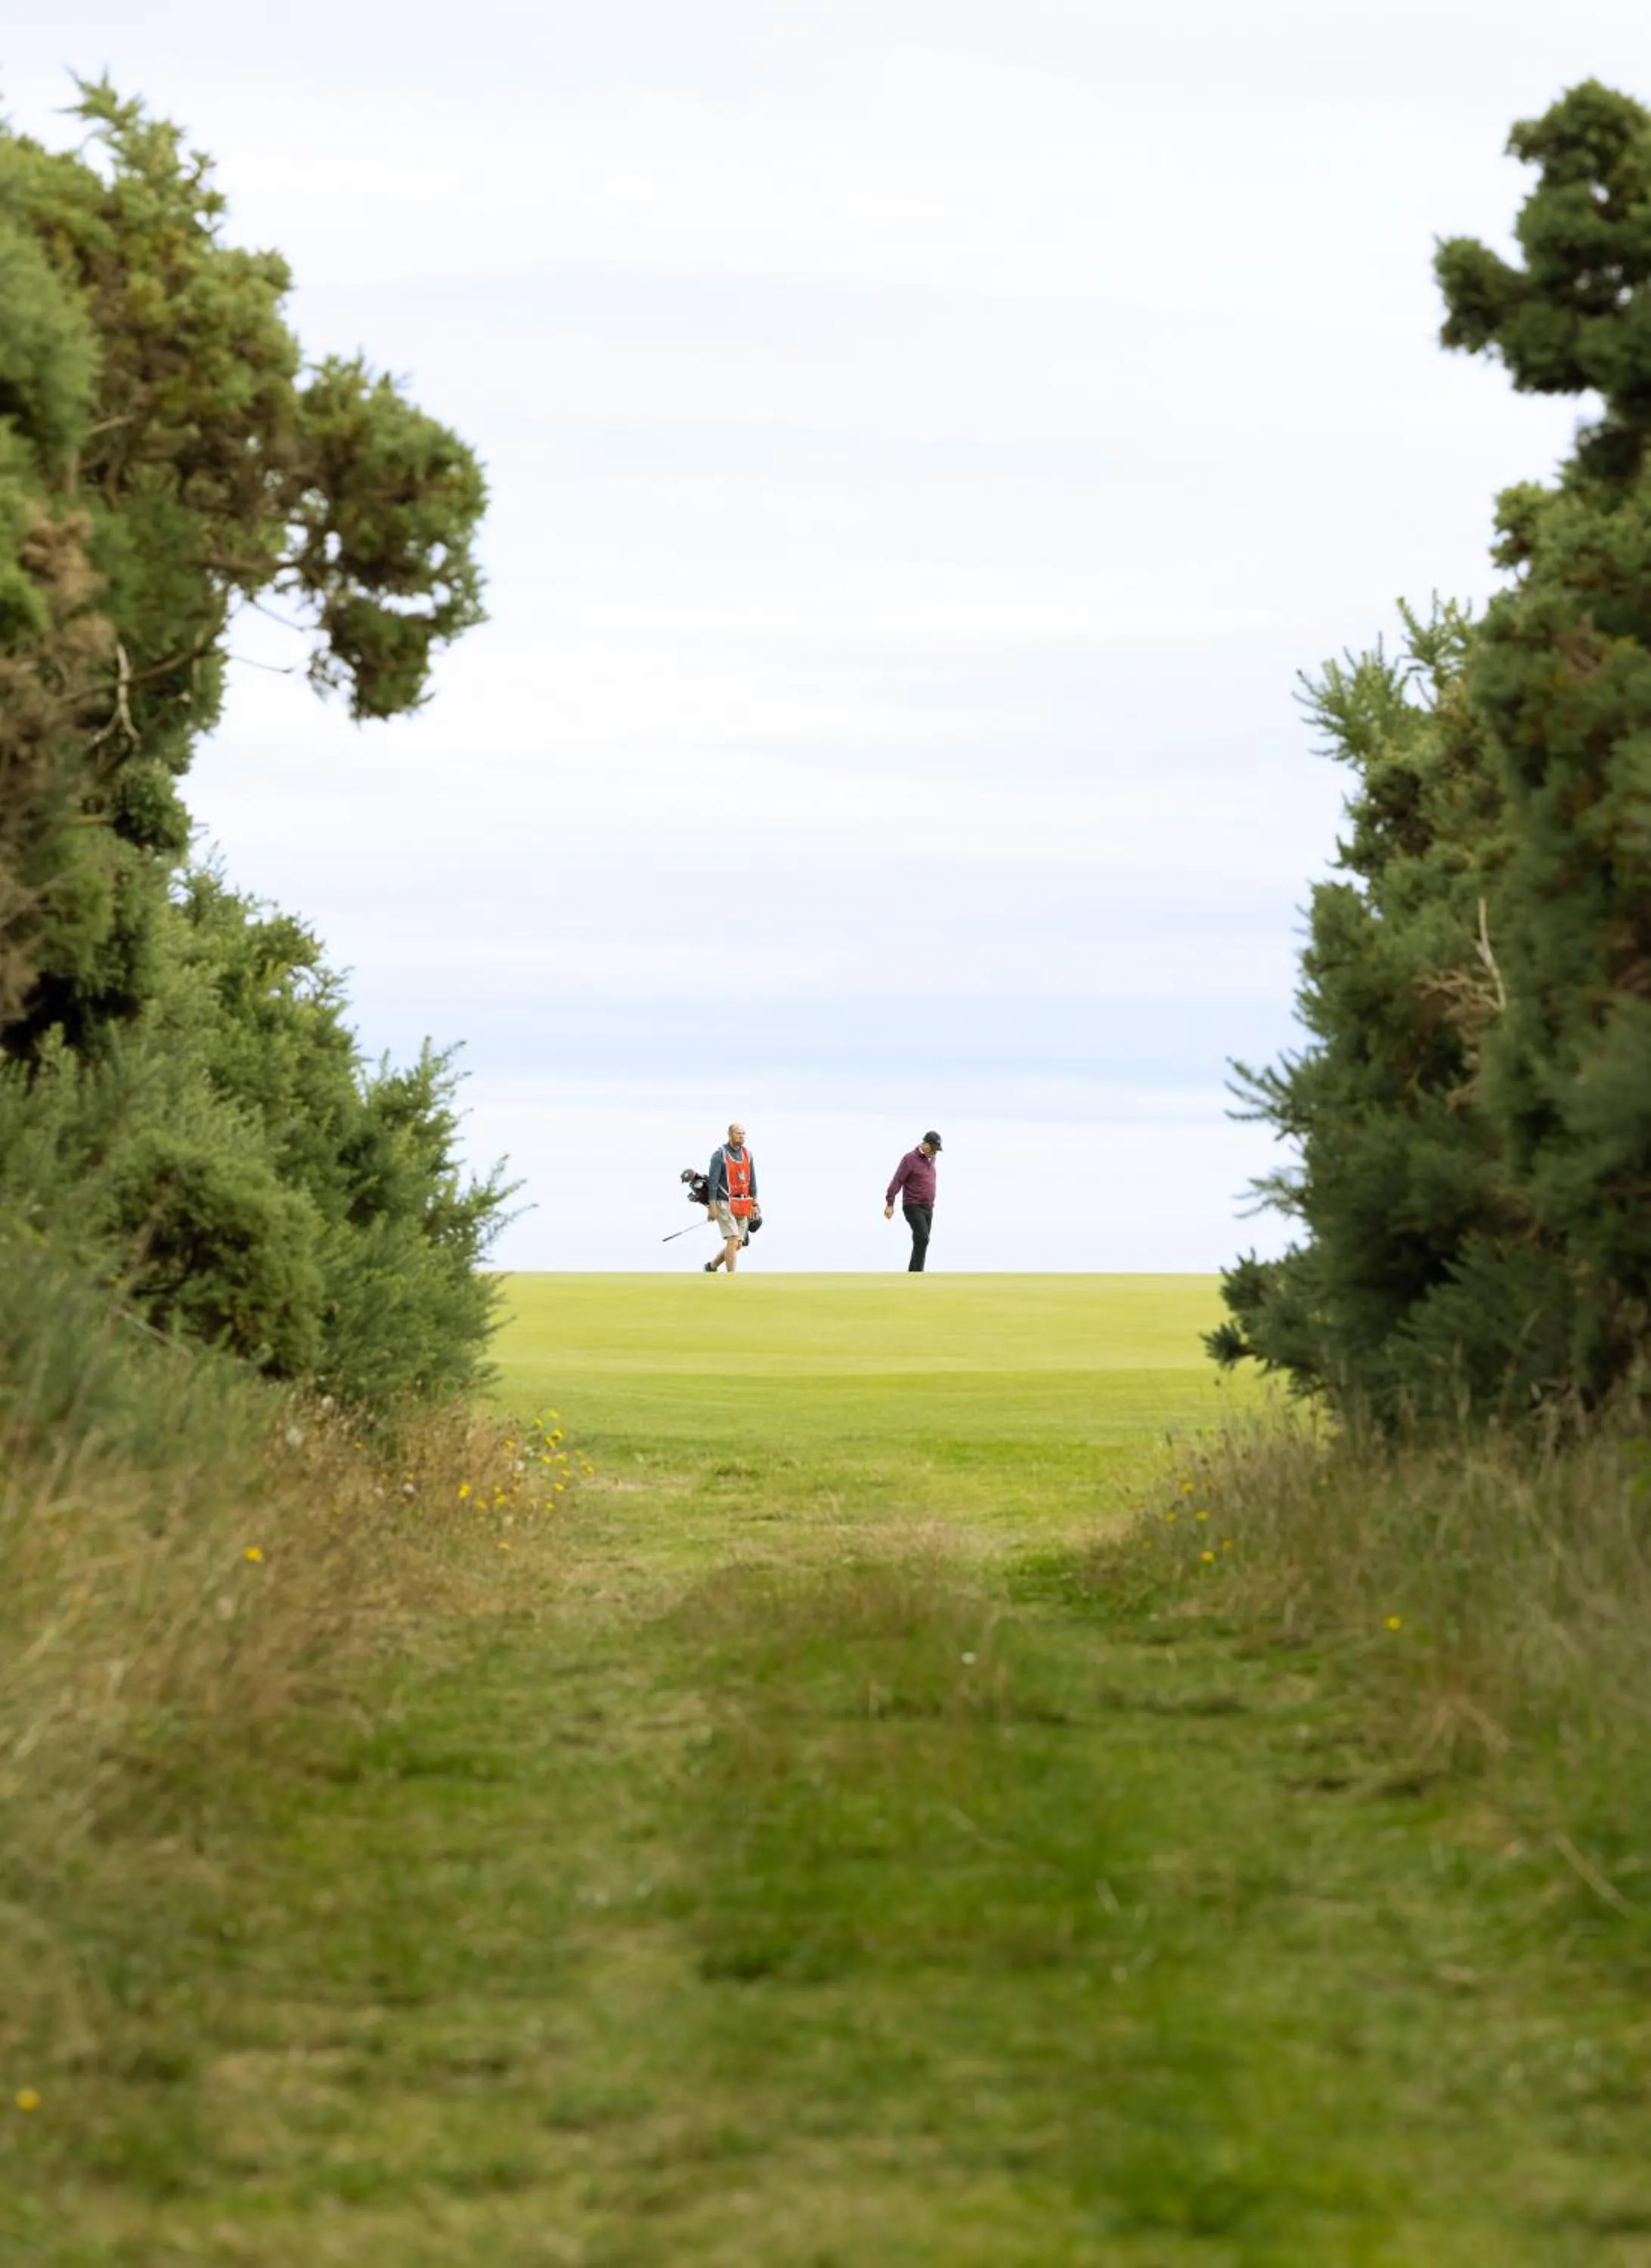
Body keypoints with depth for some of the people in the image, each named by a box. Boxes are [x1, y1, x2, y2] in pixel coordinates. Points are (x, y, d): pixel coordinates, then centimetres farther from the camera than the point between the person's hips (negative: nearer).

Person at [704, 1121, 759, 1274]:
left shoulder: (748, 1155, 11)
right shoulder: (720, 1155, -7)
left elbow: (752, 1181, 16)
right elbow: (713, 1181, -10)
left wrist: (755, 1204, 11)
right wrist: (712, 1207, -14)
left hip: (742, 1205, 6)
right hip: (724, 1203, -6)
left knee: (738, 1244, 6)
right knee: (733, 1240, -16)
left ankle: (712, 1266, 27)